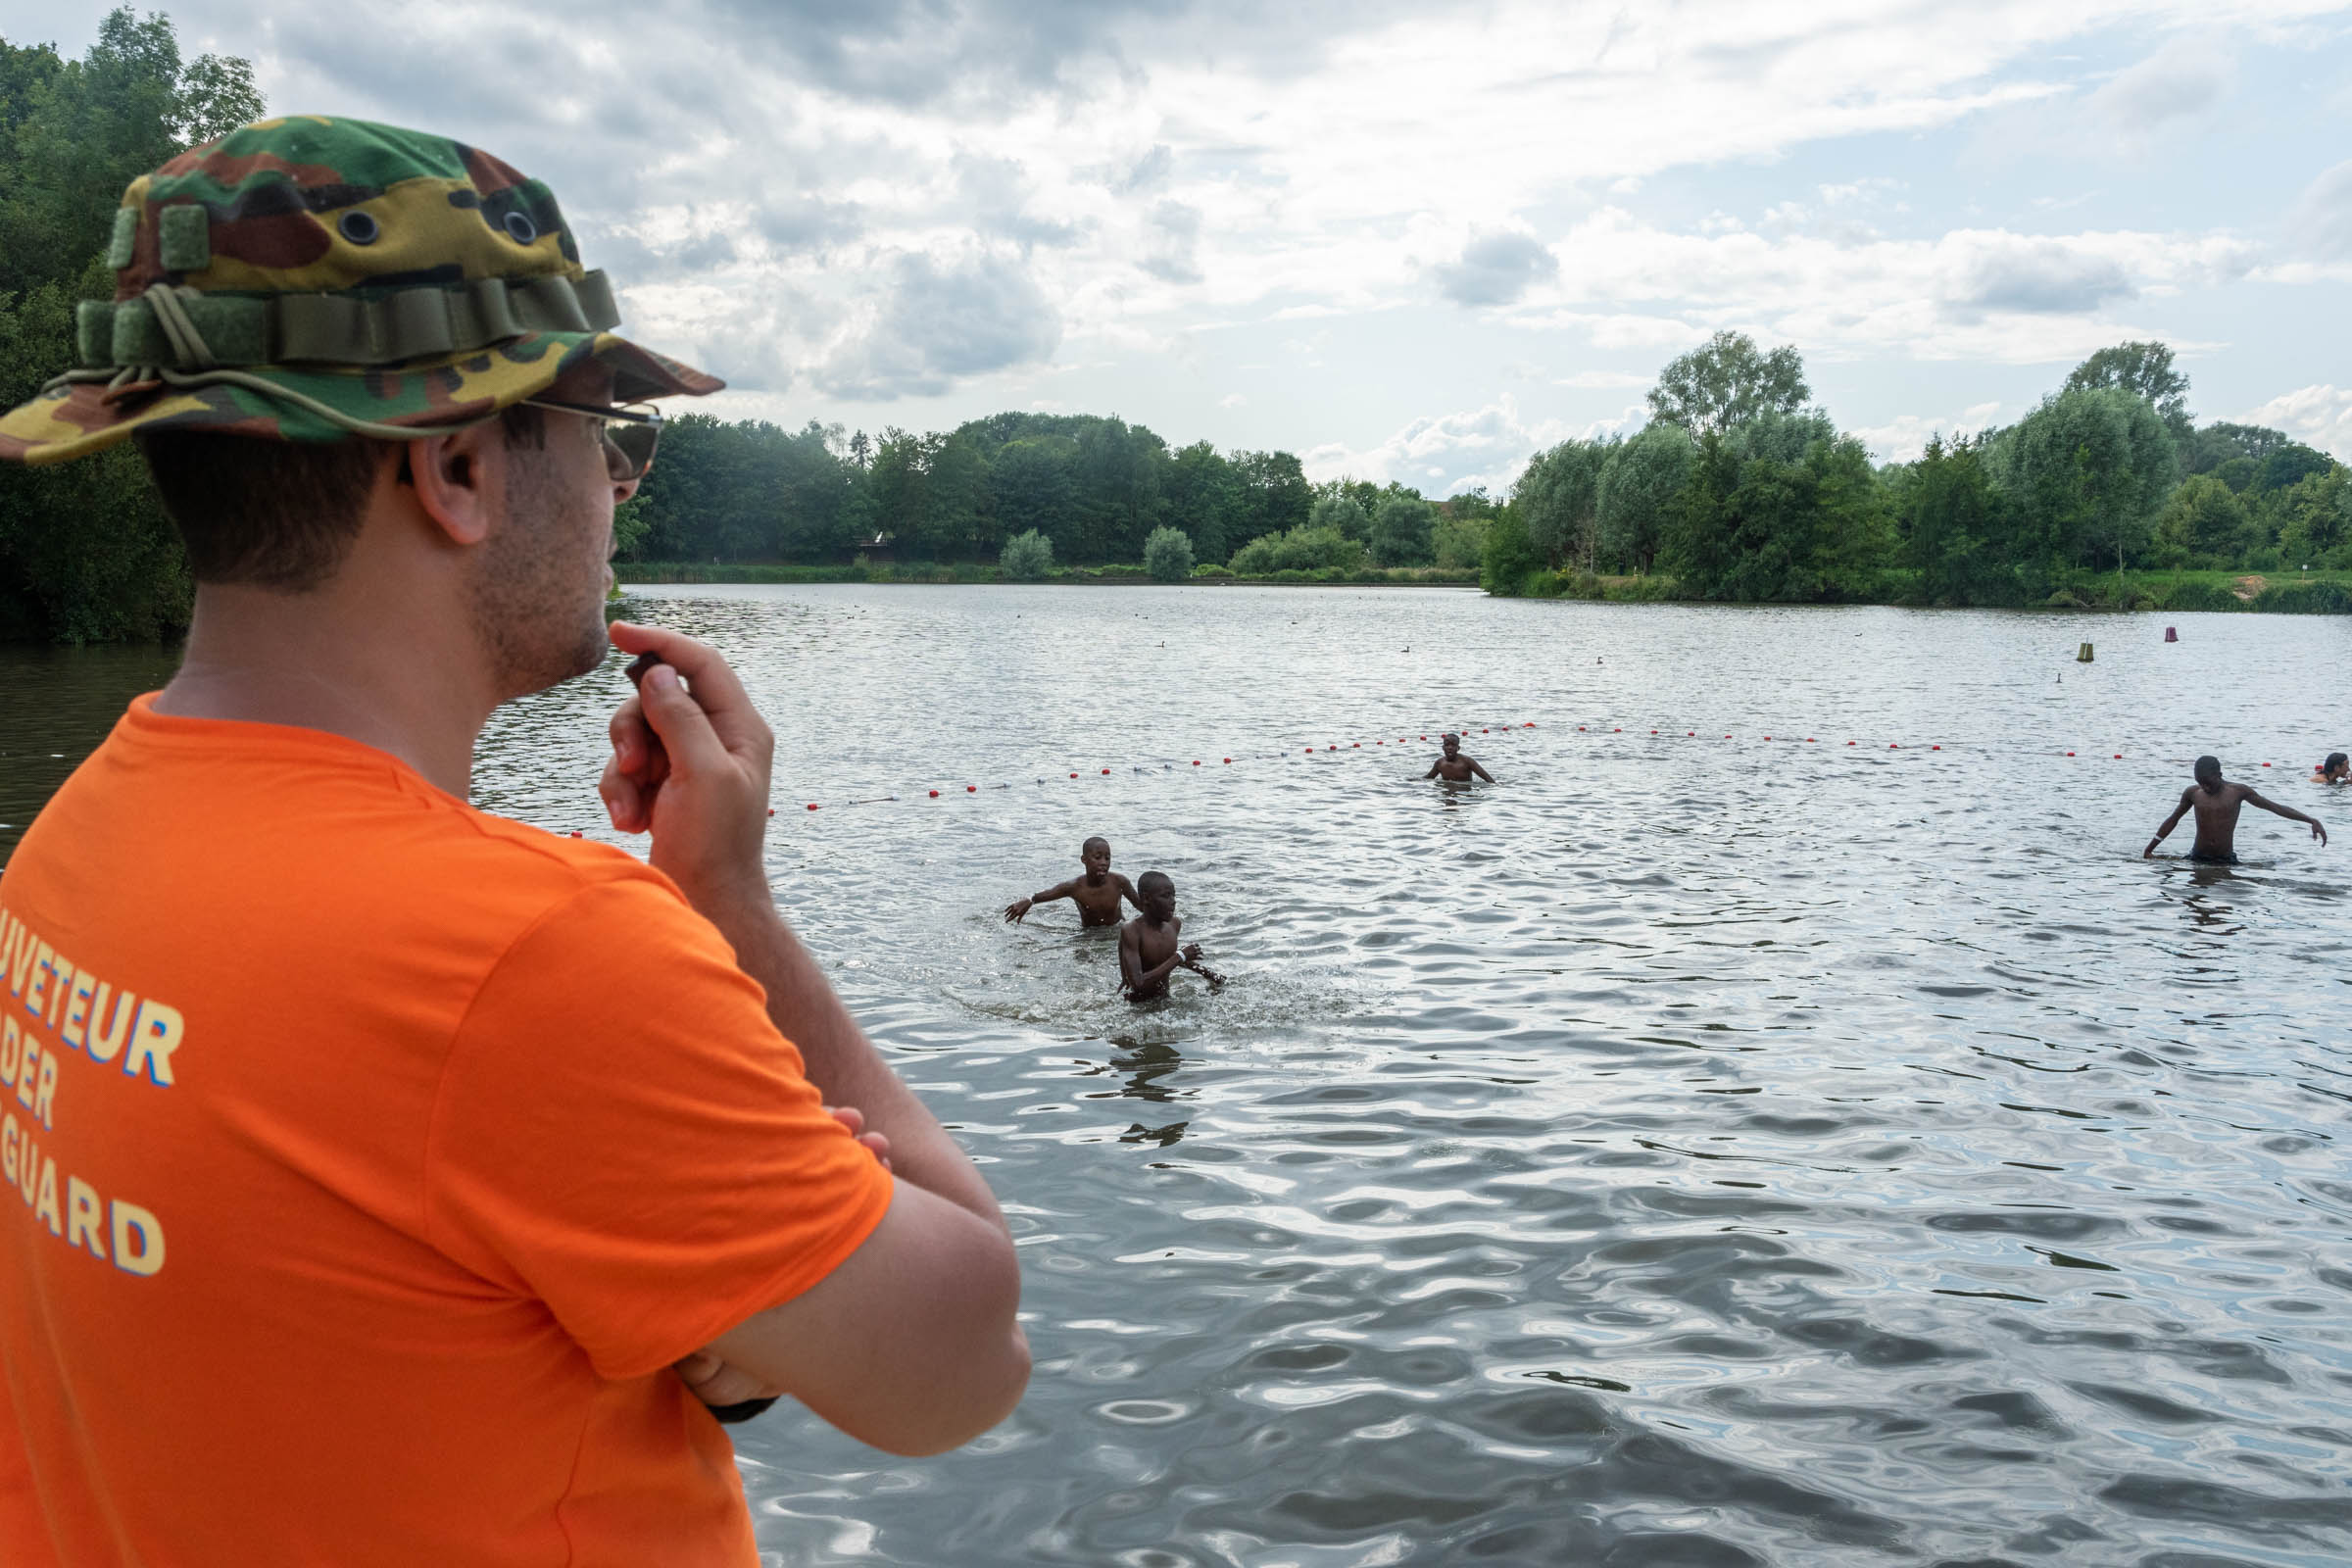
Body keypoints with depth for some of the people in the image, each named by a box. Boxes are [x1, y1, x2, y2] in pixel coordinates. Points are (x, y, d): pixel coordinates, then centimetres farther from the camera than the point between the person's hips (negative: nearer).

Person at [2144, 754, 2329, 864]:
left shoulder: (2238, 791, -5)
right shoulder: (2192, 793, 0)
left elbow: (2275, 807, -4)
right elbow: (2173, 820, 13)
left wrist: (2311, 821, -13)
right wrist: (2149, 849, 14)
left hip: (2226, 860, -1)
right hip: (2197, 859, 1)